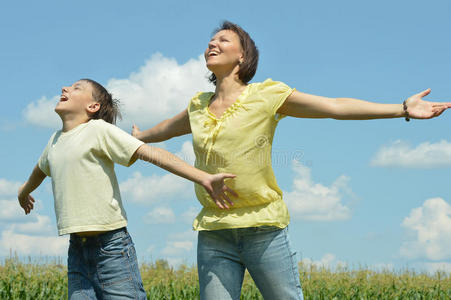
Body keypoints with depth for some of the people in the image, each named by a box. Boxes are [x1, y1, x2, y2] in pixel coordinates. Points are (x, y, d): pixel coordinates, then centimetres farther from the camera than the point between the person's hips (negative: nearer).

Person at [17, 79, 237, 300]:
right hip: (77, 252, 6)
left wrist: (204, 178, -23)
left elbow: (152, 154, -13)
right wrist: (24, 193, 58)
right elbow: (40, 170, 38)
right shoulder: (56, 140, 15)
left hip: (112, 248, -6)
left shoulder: (99, 130, -4)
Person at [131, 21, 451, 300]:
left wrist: (402, 109, -11)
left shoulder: (267, 96, 0)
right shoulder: (199, 106, 13)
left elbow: (335, 106, -4)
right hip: (213, 234, 4)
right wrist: (139, 137, 56)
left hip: (264, 228, -4)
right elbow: (170, 127, 37)